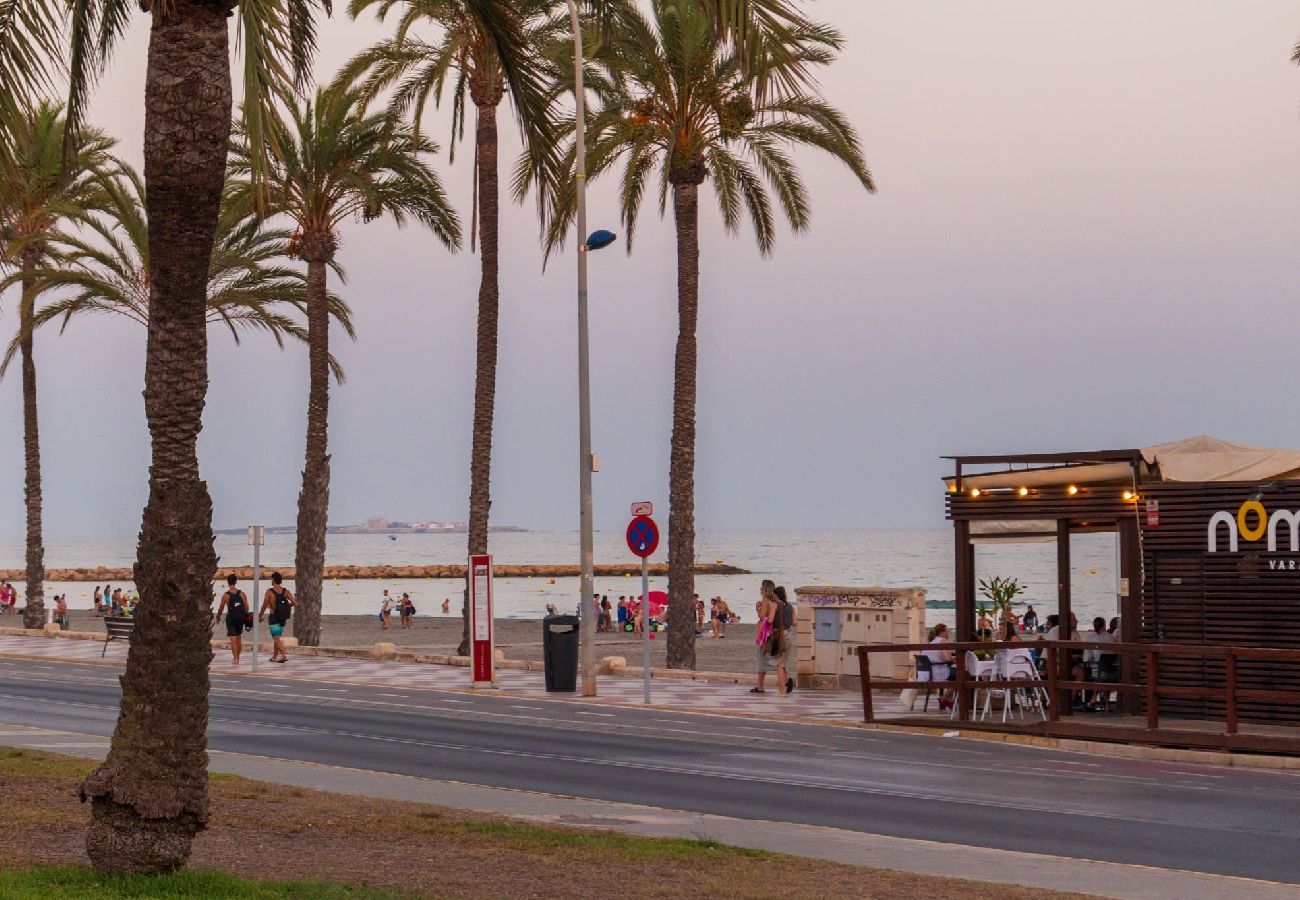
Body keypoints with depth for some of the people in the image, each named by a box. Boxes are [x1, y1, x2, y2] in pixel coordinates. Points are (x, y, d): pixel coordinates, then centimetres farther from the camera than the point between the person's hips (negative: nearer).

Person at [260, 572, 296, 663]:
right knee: (277, 637, 19)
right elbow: (294, 602, -5)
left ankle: (283, 655, -22)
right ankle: (274, 656, 26)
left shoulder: (269, 591, -9)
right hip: (283, 618, 5)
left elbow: (264, 606, -6)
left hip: (274, 617, -5)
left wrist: (260, 616, 9)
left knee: (276, 638, -6)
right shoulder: (285, 591, 2)